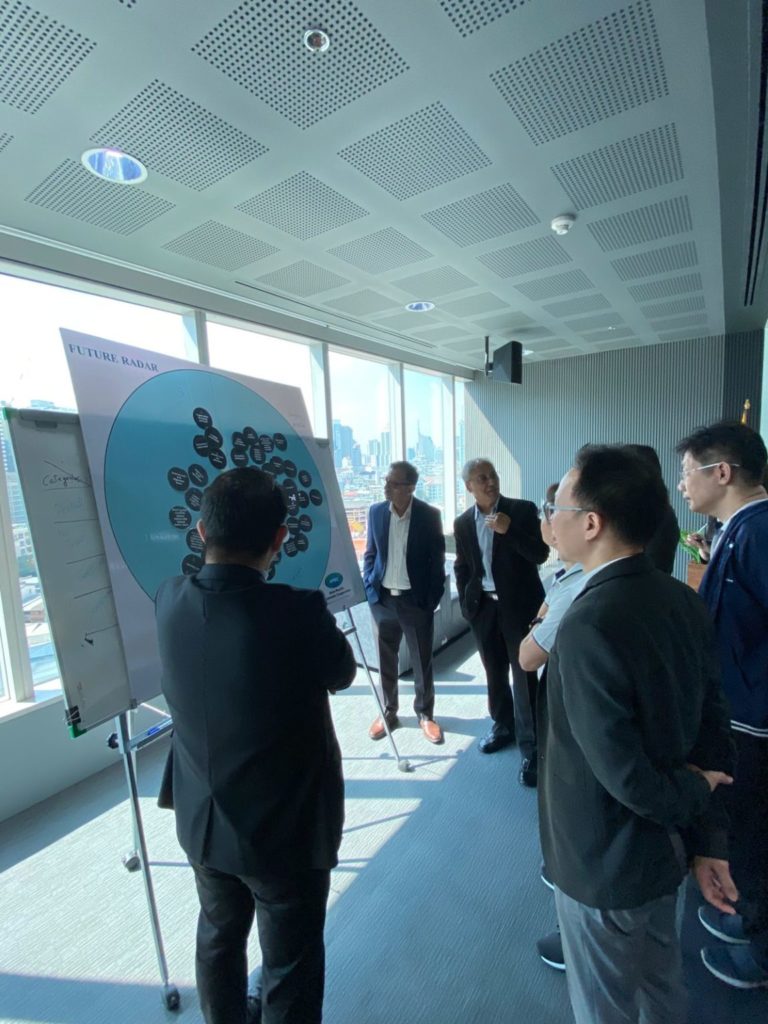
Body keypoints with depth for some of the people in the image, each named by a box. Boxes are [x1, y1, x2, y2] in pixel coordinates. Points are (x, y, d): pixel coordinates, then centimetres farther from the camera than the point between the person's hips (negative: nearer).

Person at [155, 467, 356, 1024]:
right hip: (286, 830, -5)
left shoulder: (170, 600, -16)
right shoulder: (299, 612, -30)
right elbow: (342, 674, -10)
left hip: (203, 822, 5)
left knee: (219, 938, 30)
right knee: (290, 971, 20)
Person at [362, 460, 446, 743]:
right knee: (385, 661, 15)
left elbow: (437, 559, -4)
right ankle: (388, 712, 35)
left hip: (416, 600, -2)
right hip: (382, 599, 2)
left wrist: (433, 598, -7)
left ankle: (425, 714, 33)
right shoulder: (375, 511, 0)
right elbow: (370, 553, 8)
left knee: (422, 662, 12)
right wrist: (369, 588, 0)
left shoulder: (429, 515, -8)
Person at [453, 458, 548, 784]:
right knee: (495, 672, 16)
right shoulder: (463, 522, 3)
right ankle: (503, 725, 37)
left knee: (523, 675, 2)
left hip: (518, 604, -3)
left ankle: (530, 747, 14)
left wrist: (509, 530, -24)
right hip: (483, 606, 4)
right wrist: (466, 603, 8)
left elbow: (540, 554, -12)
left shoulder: (523, 510, -6)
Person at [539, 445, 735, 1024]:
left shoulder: (590, 625, -34)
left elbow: (624, 774, -28)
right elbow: (713, 725, -2)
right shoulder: (684, 602, -8)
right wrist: (709, 839, 5)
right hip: (665, 847, 7)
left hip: (606, 864, -6)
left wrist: (693, 795, -8)